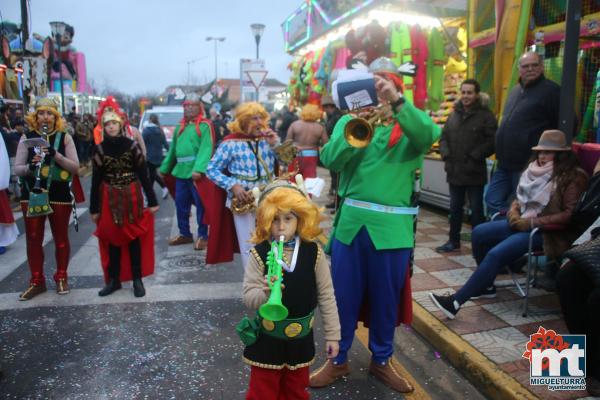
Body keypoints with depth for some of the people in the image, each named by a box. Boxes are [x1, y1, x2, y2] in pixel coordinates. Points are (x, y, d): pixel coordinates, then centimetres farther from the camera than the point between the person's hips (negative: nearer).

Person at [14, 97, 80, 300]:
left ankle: (61, 278, 24)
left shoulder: (64, 137, -1)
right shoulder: (27, 138, 3)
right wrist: (29, 166, -20)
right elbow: (17, 169, 1)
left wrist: (56, 155, -21)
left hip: (59, 196, -1)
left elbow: (75, 167, -6)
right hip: (31, 195, 2)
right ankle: (37, 281, 19)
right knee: (33, 239, 6)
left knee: (61, 238, 9)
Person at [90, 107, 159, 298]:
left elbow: (143, 174, -4)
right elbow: (95, 180, 2)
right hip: (109, 199, 2)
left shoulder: (132, 145, -4)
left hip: (132, 196, -1)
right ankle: (114, 279, 21)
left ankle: (137, 280, 14)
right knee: (113, 239, 9)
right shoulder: (99, 149, 0)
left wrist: (152, 201, -6)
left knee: (134, 237, 6)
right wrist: (94, 208, 2)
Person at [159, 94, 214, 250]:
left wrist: (199, 169, -29)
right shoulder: (180, 127, 18)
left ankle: (203, 236, 12)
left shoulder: (205, 125, -4)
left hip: (196, 172, -7)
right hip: (180, 172, 7)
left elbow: (206, 148, -17)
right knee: (180, 204, 11)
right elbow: (173, 149, 21)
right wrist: (164, 168, 19)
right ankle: (185, 234, 25)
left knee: (200, 205, 0)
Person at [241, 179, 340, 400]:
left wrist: (332, 334, 1)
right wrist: (265, 292, -35)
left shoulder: (314, 252, -11)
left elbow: (326, 295, -3)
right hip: (267, 338, -1)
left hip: (300, 338, 2)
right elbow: (247, 297, -14)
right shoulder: (259, 253, -15)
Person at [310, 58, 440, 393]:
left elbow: (428, 137, -19)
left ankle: (382, 360, 35)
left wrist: (397, 101, -26)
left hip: (393, 225, 0)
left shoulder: (410, 122, 5)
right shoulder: (349, 120, 8)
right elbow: (330, 159, -7)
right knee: (343, 295, 10)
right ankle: (338, 360, 30)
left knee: (387, 298, 13)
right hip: (351, 221, 1)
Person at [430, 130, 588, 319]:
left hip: (547, 231, -8)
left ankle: (456, 301, -25)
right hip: (523, 222, 8)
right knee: (479, 233, -7)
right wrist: (514, 215, -3)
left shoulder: (573, 177, -10)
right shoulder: (535, 170, 11)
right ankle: (486, 285, 10)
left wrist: (533, 222, -19)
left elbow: (571, 214, -17)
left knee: (496, 254, -25)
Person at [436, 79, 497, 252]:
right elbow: (444, 137, 15)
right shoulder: (454, 114, 13)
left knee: (476, 209, 4)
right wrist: (446, 154, 0)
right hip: (454, 171, 5)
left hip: (474, 172, -5)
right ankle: (454, 240, 27)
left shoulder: (486, 115, -5)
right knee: (455, 208, 14)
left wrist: (474, 157, -18)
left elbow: (492, 141, -13)